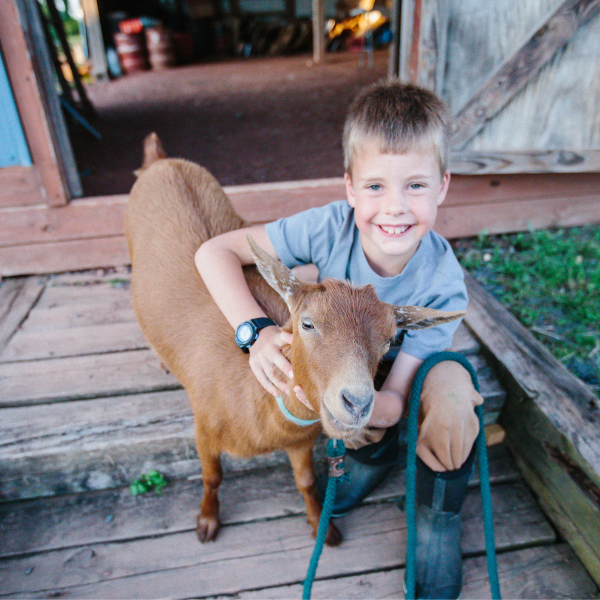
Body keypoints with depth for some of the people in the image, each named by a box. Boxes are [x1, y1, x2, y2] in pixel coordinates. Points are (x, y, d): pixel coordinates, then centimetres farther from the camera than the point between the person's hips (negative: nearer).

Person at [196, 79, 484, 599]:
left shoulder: (443, 285, -32)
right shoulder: (331, 227, -32)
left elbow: (393, 403, -30)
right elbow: (215, 252, -30)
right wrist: (257, 330, -45)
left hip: (412, 374, 0)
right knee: (369, 445, -25)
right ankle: (375, 456, 19)